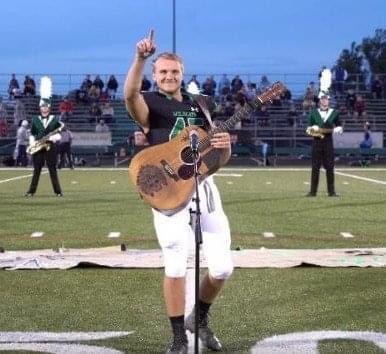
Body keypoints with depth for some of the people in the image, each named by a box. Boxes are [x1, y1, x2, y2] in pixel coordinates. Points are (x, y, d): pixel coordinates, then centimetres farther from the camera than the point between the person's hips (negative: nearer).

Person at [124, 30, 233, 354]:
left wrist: (225, 144, -5)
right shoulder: (149, 103, 2)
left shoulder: (198, 105, 17)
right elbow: (130, 93, -26)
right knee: (176, 266, -6)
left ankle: (200, 317, 29)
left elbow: (221, 157, 19)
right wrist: (141, 57, -41)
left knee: (222, 267, 2)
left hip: (203, 185, 5)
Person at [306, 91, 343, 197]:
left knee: (329, 168, 0)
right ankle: (313, 191, 6)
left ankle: (331, 191, 6)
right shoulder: (313, 113, 7)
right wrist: (313, 128, -11)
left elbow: (340, 127, 10)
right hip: (317, 142, 0)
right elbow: (308, 128, 11)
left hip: (328, 143, 0)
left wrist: (337, 129, -12)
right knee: (315, 168, 1)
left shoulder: (334, 113, 6)